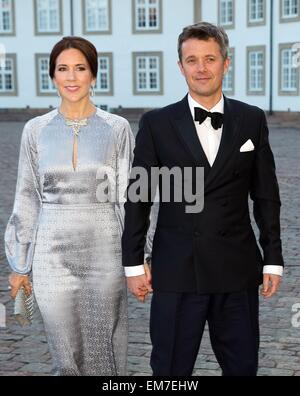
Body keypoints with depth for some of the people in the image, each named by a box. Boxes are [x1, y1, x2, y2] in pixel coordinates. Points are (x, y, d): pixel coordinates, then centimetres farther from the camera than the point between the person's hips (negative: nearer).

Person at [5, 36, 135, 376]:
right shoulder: (36, 130, 4)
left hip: (105, 251, -1)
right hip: (52, 254, 1)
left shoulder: (117, 129, 0)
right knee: (66, 357, 6)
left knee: (103, 352, 7)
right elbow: (27, 198, 8)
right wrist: (20, 263, 7)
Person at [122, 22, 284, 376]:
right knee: (171, 370, 8)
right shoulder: (156, 124, -1)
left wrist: (273, 259, 4)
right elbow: (138, 198, 1)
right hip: (177, 271, -1)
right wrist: (133, 263, 0)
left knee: (242, 367, 11)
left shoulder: (252, 120, 3)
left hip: (238, 270, 2)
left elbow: (266, 196, 6)